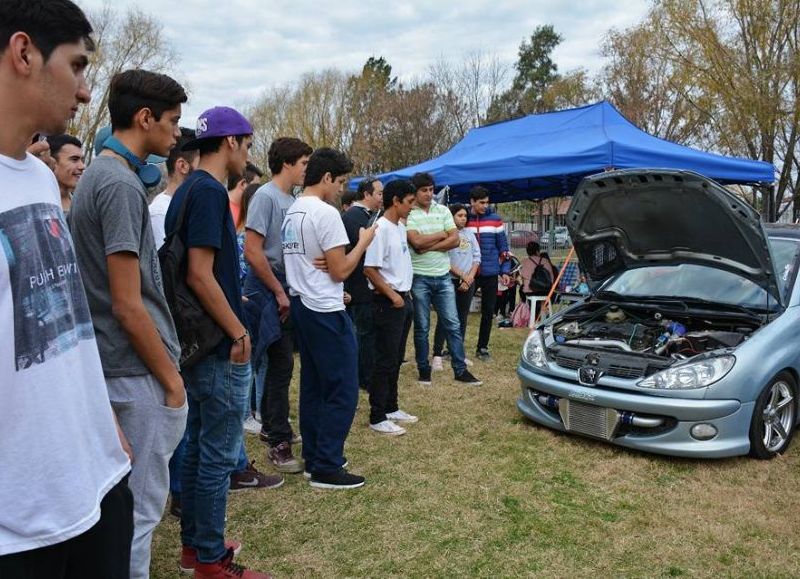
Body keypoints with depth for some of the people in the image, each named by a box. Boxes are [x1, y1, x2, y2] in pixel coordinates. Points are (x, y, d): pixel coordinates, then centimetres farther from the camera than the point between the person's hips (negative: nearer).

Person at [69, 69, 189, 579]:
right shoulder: (121, 183, -19)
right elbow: (128, 306, -22)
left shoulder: (99, 173, 11)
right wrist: (171, 380, -13)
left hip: (120, 367, 10)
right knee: (141, 507, 3)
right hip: (140, 372, -10)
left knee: (131, 499, 23)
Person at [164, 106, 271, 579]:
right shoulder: (209, 190, -17)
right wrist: (238, 332, -16)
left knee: (200, 446, 18)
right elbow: (200, 275, -23)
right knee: (219, 454, 1)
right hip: (220, 346, -10)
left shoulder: (188, 189, 12)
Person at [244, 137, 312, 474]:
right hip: (268, 289, -8)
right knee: (281, 364, -7)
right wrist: (279, 293, -14)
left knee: (280, 363, 16)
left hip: (287, 289, 8)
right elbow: (253, 252, -18)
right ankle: (279, 441, 2)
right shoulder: (266, 196, -12)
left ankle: (270, 426, 31)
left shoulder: (292, 201, 12)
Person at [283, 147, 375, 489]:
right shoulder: (326, 214, -15)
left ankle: (313, 459, 23)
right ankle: (326, 469, 3)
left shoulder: (291, 213, 12)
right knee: (341, 391, -2)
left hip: (300, 305, 10)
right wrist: (363, 242, -1)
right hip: (325, 311, -10)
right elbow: (340, 270, -13)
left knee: (313, 387, 15)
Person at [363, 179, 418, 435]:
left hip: (403, 299, 9)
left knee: (395, 359, 16)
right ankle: (377, 417, 5)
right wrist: (392, 296, -16)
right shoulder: (380, 228, -17)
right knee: (386, 361, -4)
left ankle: (391, 407, 28)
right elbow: (370, 269, -20)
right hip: (387, 302, -9)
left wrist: (406, 293, 14)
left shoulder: (401, 228, 11)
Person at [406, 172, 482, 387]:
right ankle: (424, 370, 18)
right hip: (420, 278, -3)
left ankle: (461, 370, 12)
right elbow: (417, 241, -20)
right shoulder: (408, 214, -6)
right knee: (421, 327, 7)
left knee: (453, 325, 5)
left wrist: (429, 246, -12)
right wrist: (441, 235, -6)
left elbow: (455, 240, -2)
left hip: (443, 276, 4)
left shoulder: (443, 210, 7)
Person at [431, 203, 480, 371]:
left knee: (462, 318, 9)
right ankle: (437, 356, -5)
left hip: (468, 282, 6)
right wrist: (462, 276, -10)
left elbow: (477, 257, 10)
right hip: (450, 281, -5)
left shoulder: (470, 234, 11)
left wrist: (469, 277, -4)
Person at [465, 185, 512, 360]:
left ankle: (482, 347, 19)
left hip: (490, 273, 1)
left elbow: (503, 246, 5)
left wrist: (505, 271, 1)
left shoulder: (495, 219, 1)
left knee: (488, 312, 7)